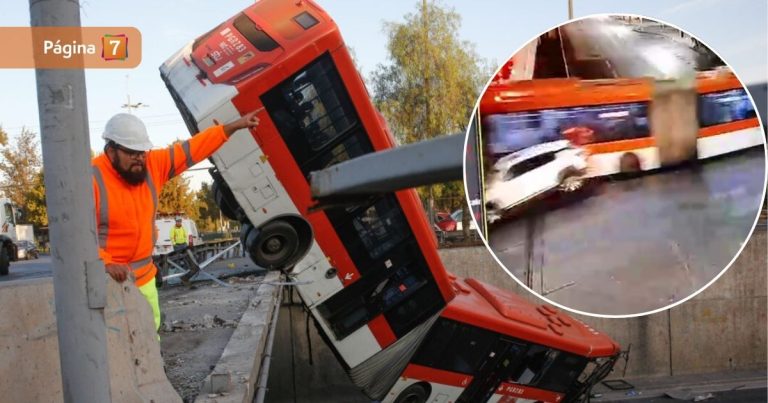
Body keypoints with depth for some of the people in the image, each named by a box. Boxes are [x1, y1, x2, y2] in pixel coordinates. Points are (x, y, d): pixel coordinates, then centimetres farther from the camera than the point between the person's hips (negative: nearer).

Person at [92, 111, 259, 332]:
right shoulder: (92, 179, -18)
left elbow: (190, 149, 3)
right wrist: (105, 263, -35)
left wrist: (233, 126, 2)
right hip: (106, 279, -6)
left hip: (143, 276, 7)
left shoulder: (152, 165, 0)